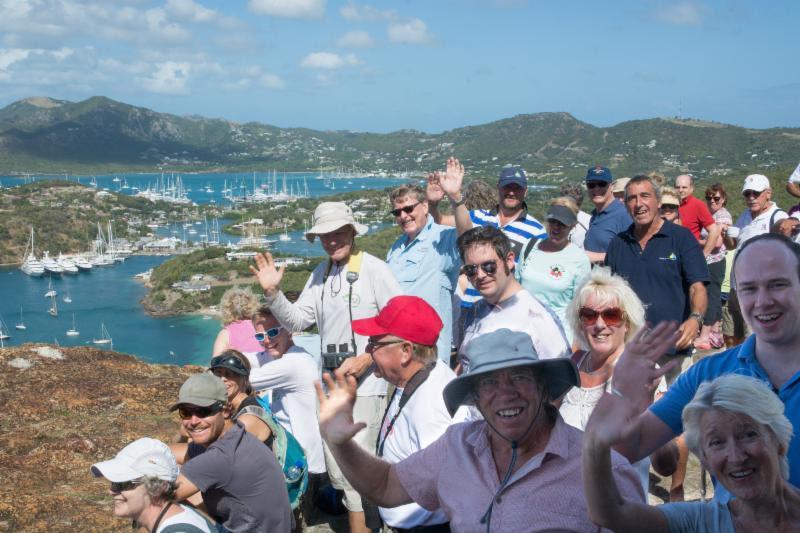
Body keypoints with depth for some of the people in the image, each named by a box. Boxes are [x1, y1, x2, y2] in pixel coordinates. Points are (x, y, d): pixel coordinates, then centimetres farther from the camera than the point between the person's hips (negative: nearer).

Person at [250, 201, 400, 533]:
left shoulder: (374, 269, -11)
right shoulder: (320, 274, 10)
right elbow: (296, 321, 9)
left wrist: (365, 360, -18)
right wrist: (272, 294, -8)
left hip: (365, 384, -7)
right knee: (337, 472, 14)